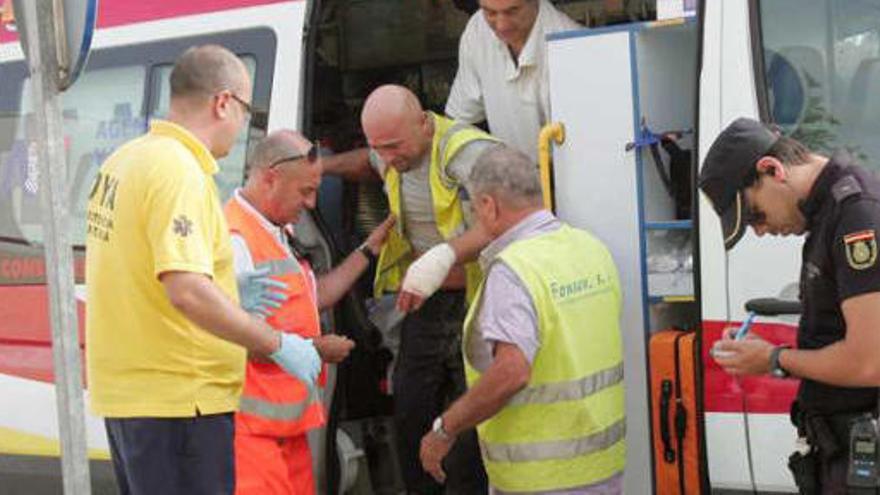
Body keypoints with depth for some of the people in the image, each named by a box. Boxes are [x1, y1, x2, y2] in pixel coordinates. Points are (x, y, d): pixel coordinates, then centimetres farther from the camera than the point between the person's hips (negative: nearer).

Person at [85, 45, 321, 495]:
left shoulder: (124, 160, 11)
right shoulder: (180, 171, -18)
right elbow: (188, 290, -28)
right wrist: (277, 344, -20)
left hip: (121, 389, 10)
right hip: (178, 400, -10)